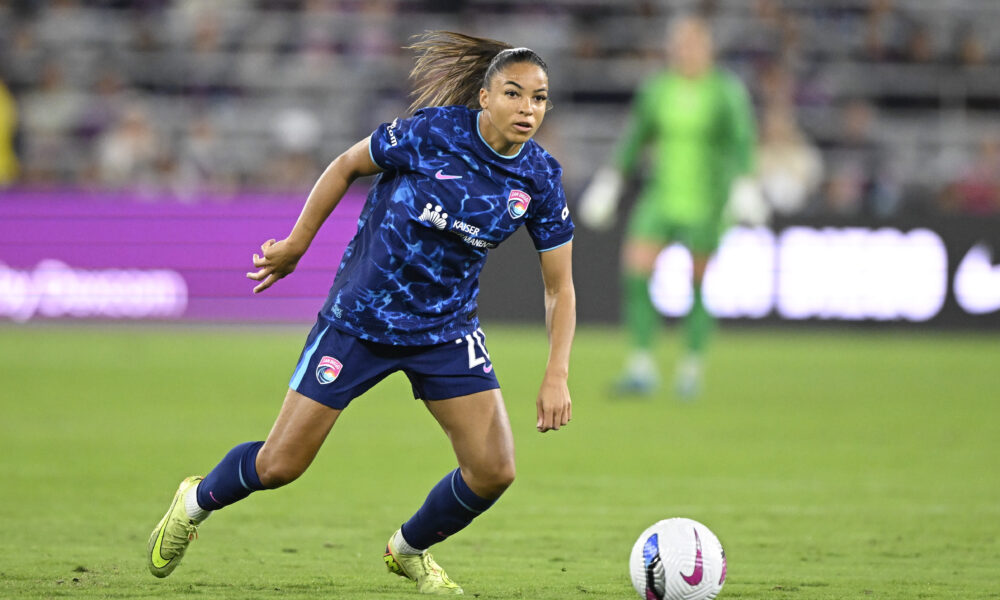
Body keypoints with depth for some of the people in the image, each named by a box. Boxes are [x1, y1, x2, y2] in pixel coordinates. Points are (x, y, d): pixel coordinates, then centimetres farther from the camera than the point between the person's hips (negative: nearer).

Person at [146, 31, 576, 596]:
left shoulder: (540, 179, -9)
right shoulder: (433, 132, -20)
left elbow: (560, 287, -2)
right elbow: (347, 165, -3)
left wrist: (557, 375, -13)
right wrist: (296, 246, 3)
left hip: (446, 327, 3)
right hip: (361, 314, -3)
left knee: (494, 471, -8)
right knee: (279, 466, -1)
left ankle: (409, 550, 23)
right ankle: (197, 502, 33)